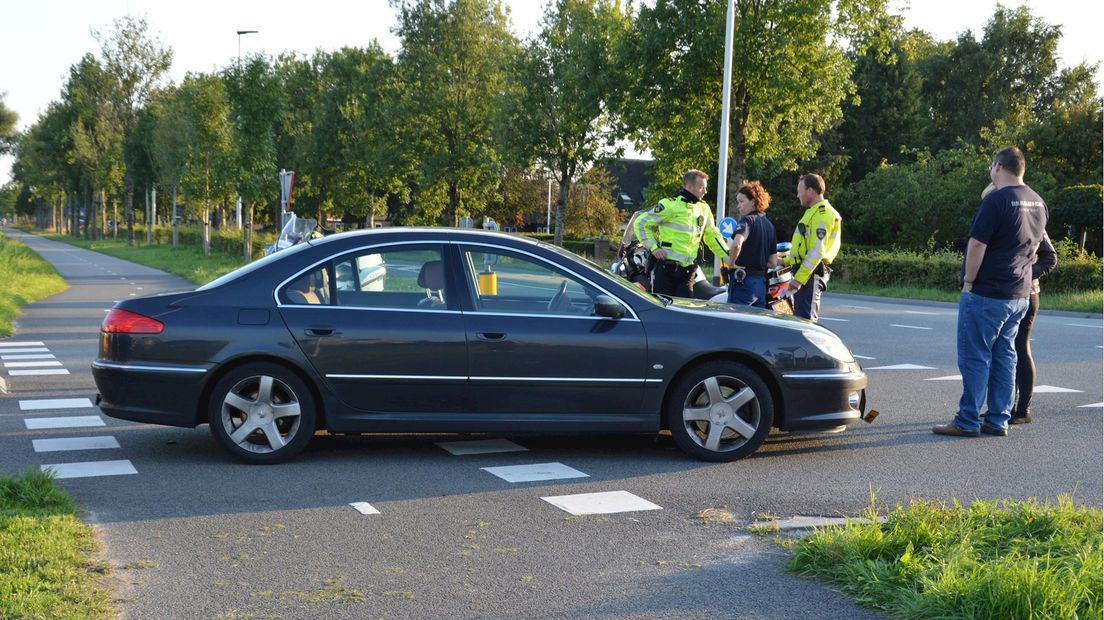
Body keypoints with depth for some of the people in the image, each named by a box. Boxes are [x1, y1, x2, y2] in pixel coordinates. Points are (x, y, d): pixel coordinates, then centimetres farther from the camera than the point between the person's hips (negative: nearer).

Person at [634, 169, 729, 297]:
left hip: (688, 271, 6)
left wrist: (728, 257, 10)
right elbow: (641, 223, -6)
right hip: (666, 267, -6)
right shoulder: (671, 204, -10)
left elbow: (712, 235, 20)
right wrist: (653, 247, -11)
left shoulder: (704, 209, 12)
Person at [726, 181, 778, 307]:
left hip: (744, 282, -8)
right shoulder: (769, 225, 16)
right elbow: (773, 262, 17)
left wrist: (731, 262, -14)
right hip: (762, 283, 8)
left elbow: (737, 244, -30)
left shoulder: (747, 220, -9)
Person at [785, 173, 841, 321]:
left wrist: (799, 278, -23)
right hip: (806, 272, 11)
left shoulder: (822, 214, -14)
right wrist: (786, 261, 22)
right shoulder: (813, 212, 20)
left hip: (811, 274, -11)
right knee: (800, 318, 13)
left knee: (806, 320, -12)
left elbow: (817, 252, -22)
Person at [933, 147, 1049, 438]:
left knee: (975, 357, -3)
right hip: (1019, 294, 8)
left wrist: (968, 282, -10)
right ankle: (998, 420, 15)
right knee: (1004, 356, 12)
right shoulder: (1038, 203, 10)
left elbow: (977, 244, -18)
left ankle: (968, 421, 0)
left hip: (986, 294, -8)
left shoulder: (996, 200, -16)